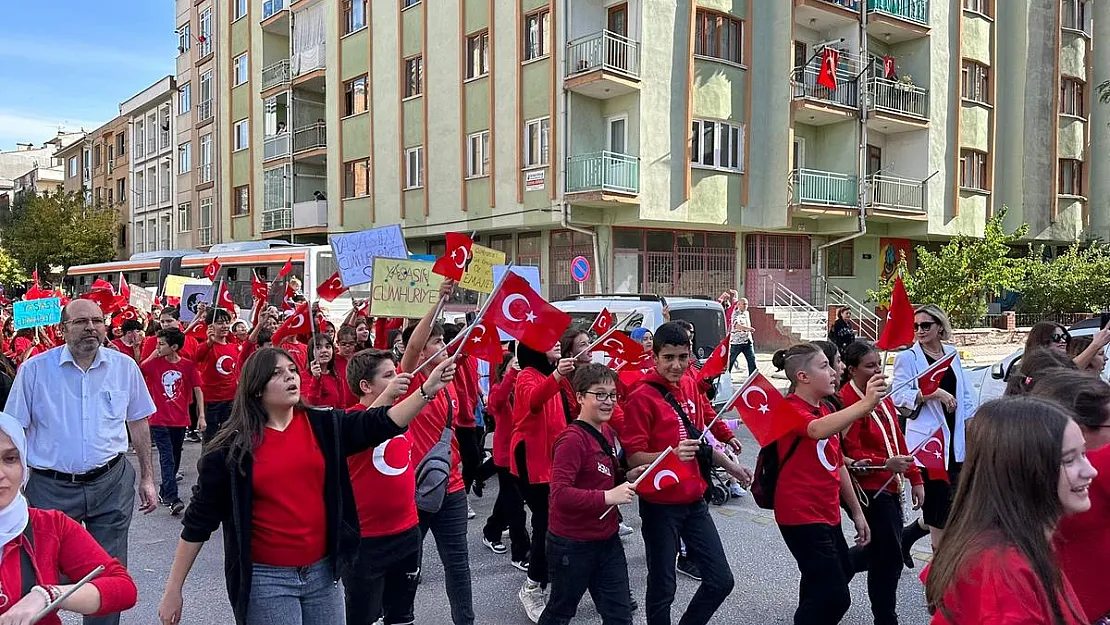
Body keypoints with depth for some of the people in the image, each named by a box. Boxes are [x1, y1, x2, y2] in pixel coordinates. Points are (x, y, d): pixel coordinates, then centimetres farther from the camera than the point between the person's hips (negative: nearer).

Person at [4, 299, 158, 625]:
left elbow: (138, 423, 10)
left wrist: (147, 478, 9)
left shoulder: (125, 367, 1)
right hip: (51, 487, -1)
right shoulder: (34, 370, -5)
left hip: (111, 484, 2)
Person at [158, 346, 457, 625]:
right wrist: (173, 589, -2)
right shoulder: (232, 447, -7)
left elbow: (380, 424, -11)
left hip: (322, 571, 4)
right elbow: (199, 520, -3)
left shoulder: (323, 427, 0)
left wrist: (427, 390, -24)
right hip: (265, 579, -3)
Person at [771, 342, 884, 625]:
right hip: (801, 516, -10)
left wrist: (856, 511, 18)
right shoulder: (790, 408, -17)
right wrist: (865, 404, -52)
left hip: (827, 513, 10)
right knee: (835, 597, -9)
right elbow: (819, 430, -40)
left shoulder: (827, 410, 11)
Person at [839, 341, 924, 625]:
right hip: (871, 489, -9)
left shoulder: (882, 397, 11)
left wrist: (915, 478, 16)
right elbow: (851, 454, -20)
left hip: (890, 486, 9)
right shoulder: (847, 401, -17)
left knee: (881, 550, 18)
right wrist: (886, 464, -34)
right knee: (889, 557, -2)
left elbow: (897, 439, 16)